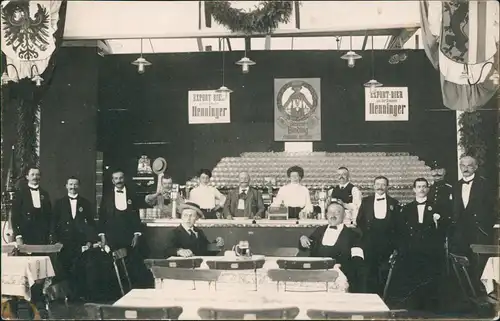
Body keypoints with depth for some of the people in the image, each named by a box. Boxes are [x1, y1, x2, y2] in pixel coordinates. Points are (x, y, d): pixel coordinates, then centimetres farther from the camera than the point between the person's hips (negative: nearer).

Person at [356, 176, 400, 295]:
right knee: (370, 271, -1)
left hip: (387, 243, 0)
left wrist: (394, 241, 0)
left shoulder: (394, 203, 9)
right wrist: (364, 234, -1)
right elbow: (359, 221, 9)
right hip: (369, 243, 0)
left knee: (385, 271, -2)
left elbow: (397, 223, 7)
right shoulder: (366, 201, 10)